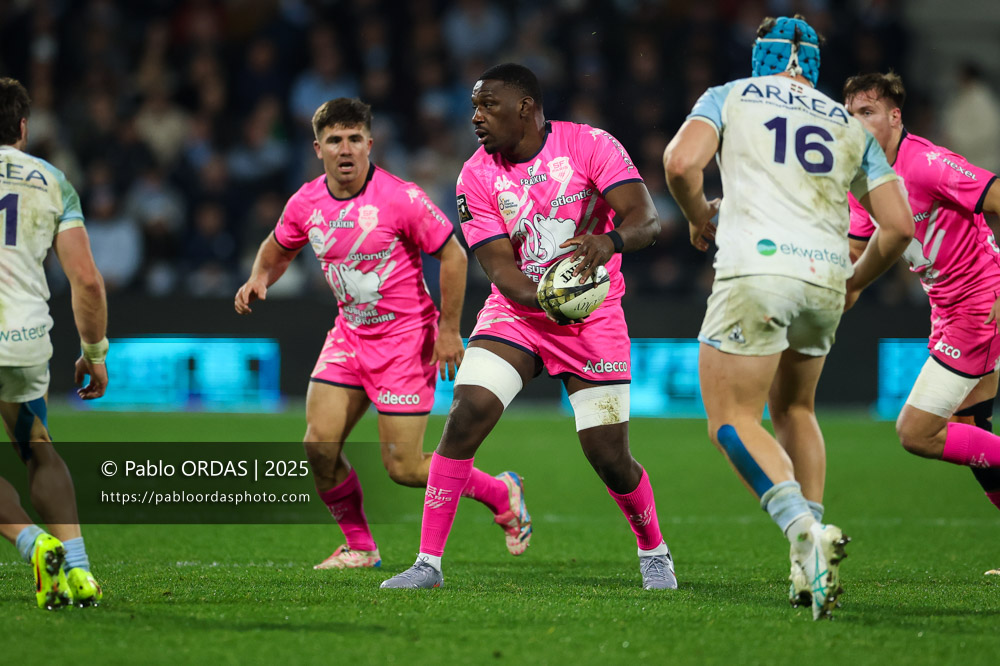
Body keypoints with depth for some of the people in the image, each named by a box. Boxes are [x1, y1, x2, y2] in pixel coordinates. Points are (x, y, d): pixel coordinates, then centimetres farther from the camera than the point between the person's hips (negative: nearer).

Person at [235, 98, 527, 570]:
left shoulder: (400, 198, -19)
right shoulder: (306, 203, -3)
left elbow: (452, 255, -11)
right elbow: (278, 248, 18)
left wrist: (449, 329, -12)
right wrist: (259, 278, -4)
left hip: (406, 337, -5)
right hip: (349, 333, 5)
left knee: (403, 467, -6)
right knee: (320, 444, -8)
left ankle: (502, 494, 19)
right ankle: (359, 547, 13)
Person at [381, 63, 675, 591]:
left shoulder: (590, 145, -10)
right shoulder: (477, 176, -3)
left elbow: (644, 220, -19)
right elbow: (498, 266, -9)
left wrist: (610, 240, -42)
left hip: (594, 317, -2)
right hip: (516, 311, 2)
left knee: (609, 456, -5)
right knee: (466, 416, -19)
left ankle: (653, 551, 24)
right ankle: (428, 561, -12)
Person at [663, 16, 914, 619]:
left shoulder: (730, 97, 13)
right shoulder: (850, 126, 22)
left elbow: (681, 163, -5)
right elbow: (899, 226, 15)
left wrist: (699, 216, 15)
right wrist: (855, 283, 32)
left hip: (757, 269, -4)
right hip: (825, 278, 4)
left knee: (733, 422, -2)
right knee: (793, 408, 24)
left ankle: (805, 529, -27)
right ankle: (810, 568, 16)